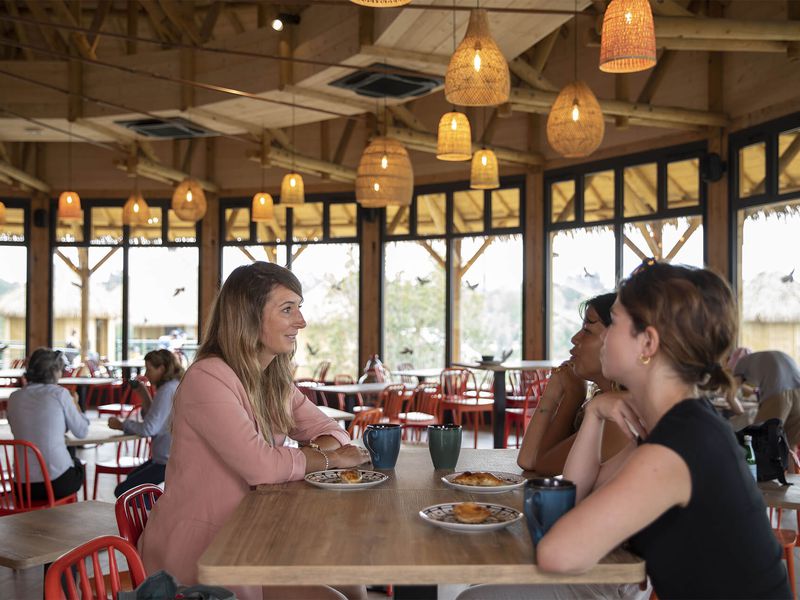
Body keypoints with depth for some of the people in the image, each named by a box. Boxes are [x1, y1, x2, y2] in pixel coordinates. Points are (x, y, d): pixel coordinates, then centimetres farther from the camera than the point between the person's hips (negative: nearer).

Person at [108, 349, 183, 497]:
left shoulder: (167, 390, -19)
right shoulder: (177, 386, 11)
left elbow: (149, 429, -21)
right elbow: (155, 421, 13)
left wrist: (121, 425, -6)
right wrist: (144, 395, 5)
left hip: (169, 462, -11)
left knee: (122, 492, -4)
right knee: (132, 477, 30)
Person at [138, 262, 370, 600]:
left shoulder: (276, 381, 6)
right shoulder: (208, 378, -21)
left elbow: (329, 432, 8)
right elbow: (262, 465, -30)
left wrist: (301, 458, -15)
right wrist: (331, 458, -14)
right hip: (197, 550, -8)